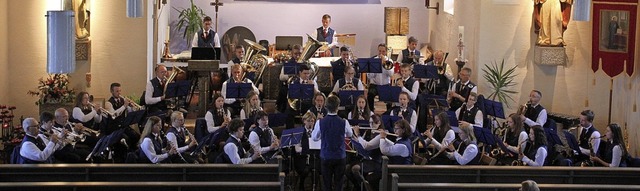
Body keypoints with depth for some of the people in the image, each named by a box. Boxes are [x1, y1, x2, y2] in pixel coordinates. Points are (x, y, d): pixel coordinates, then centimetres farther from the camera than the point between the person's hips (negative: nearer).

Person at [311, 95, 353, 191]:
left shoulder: (320, 122, -11)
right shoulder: (344, 122, -13)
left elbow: (314, 138, 4)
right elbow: (350, 134, 8)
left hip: (325, 157, 1)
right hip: (340, 157, -1)